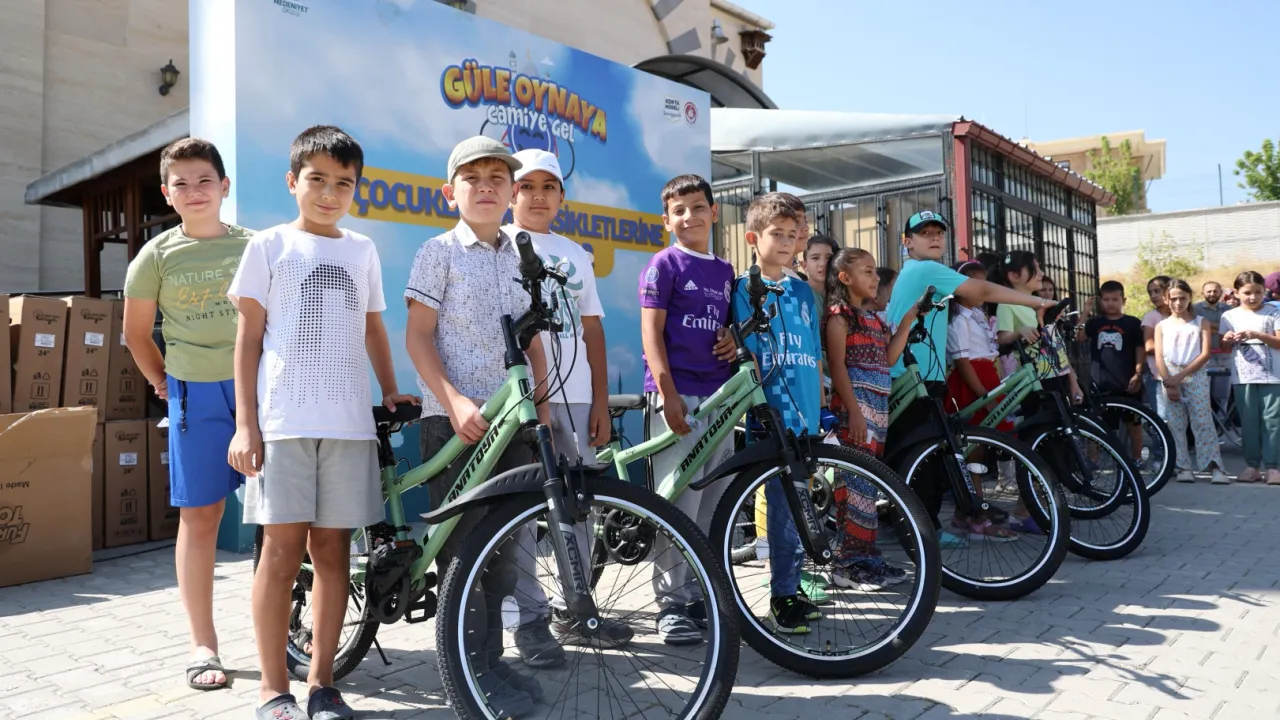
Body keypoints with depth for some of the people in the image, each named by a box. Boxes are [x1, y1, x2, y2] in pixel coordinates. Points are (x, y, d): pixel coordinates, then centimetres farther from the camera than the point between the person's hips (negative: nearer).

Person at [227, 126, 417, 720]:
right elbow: (248, 337, 4)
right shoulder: (270, 245, 7)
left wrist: (390, 390, 14)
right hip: (283, 420, -3)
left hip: (348, 421, 3)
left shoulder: (362, 250, 16)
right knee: (283, 548, -3)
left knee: (332, 549, 4)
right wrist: (244, 423, -3)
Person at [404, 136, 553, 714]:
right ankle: (473, 673, 11)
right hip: (456, 419, -5)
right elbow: (418, 336, -6)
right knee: (463, 547, -2)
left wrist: (541, 401, 7)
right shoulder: (439, 252, -2)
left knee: (505, 546, 10)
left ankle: (492, 659, 24)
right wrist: (454, 401, -17)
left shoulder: (520, 256, 13)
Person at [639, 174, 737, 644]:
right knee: (677, 504, -6)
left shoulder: (725, 271, 17)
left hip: (719, 395, 6)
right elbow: (651, 332, -7)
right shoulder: (664, 264, -1)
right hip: (677, 395, -6)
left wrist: (733, 341, 2)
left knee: (716, 504, 10)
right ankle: (672, 603, 2)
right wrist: (668, 393, -16)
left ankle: (705, 592, 22)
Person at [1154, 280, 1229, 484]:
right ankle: (1184, 467, 3)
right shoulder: (1161, 326, 10)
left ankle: (1216, 467, -9)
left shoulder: (1201, 323, 8)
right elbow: (1159, 357, 3)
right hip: (1169, 378, 1)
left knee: (1203, 423, -7)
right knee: (1175, 425, 0)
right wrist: (1169, 382, -10)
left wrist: (1181, 376, -11)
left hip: (1195, 376, -1)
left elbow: (1205, 354, -1)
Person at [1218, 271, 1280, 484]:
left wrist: (1258, 334, -18)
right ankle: (1252, 465, 11)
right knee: (1248, 422, 5)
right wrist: (1227, 340, -11)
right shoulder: (1230, 316, 6)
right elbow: (1224, 347, 11)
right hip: (1242, 376, 2)